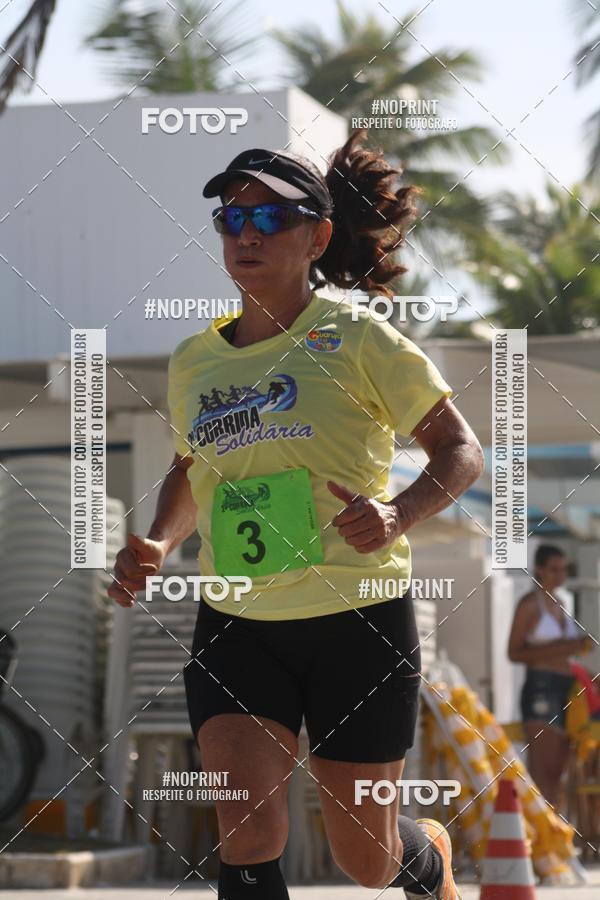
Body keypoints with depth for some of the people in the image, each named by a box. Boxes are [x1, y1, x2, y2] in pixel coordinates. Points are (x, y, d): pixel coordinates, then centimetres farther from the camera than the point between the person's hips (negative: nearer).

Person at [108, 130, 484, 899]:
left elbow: (460, 451, -5)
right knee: (247, 838, -16)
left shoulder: (357, 339, -7)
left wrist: (399, 513, -25)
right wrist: (157, 546, 3)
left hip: (357, 620, -3)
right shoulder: (192, 362, 7)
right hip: (235, 627, 3)